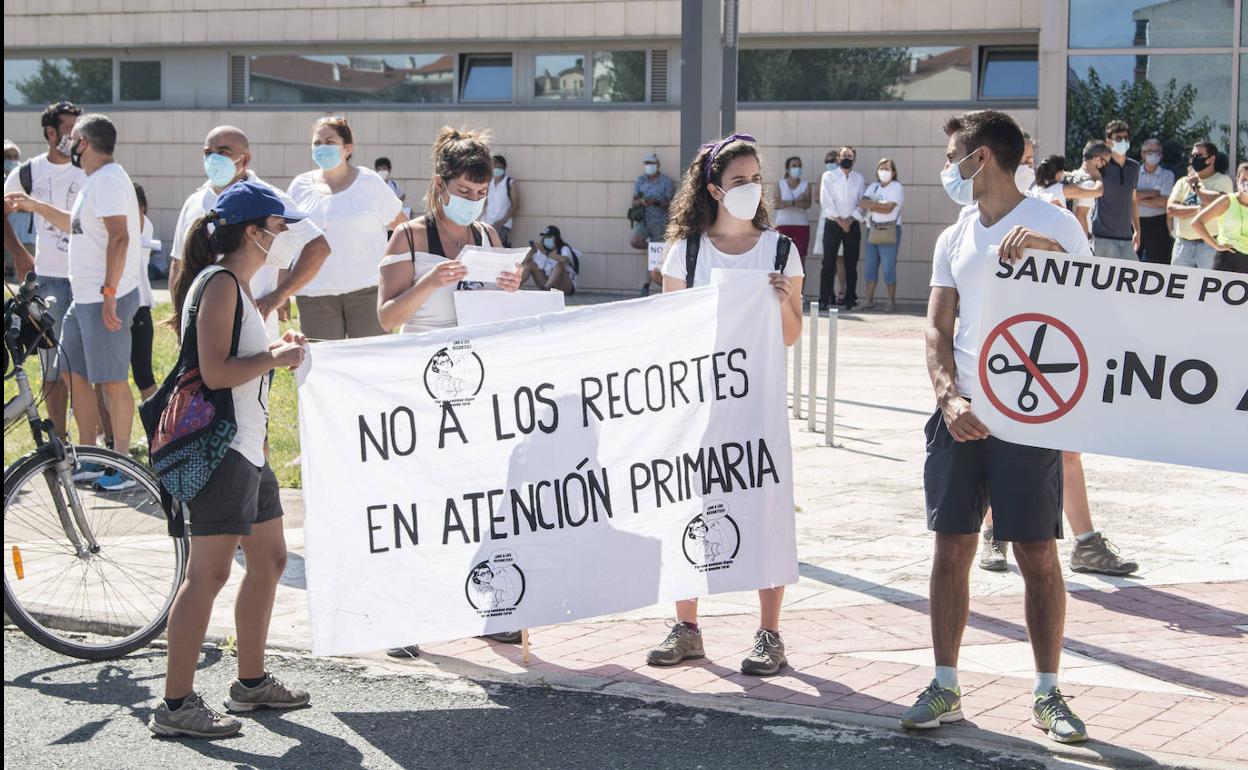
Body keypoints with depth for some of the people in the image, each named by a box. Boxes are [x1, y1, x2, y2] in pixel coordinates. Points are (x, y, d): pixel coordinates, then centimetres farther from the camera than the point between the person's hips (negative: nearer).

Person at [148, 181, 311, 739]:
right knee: (209, 573, -9)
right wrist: (276, 358, -12)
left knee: (269, 561, 16)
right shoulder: (219, 283, -15)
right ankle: (175, 706, -5)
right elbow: (214, 372, -24)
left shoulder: (237, 285, 17)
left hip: (248, 448, 11)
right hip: (219, 448, -11)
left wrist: (277, 348, 9)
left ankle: (251, 682, 27)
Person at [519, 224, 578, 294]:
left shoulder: (564, 249, -6)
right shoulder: (542, 250, 10)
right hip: (548, 283, 5)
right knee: (530, 264, -7)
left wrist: (545, 253, -28)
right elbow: (525, 264, 3)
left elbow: (564, 260, -32)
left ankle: (546, 288, -44)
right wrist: (532, 251, -14)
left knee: (559, 264, -32)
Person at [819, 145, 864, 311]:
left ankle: (850, 299, 9)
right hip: (833, 224, -2)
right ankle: (824, 299, -7)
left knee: (851, 264, 4)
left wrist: (850, 219, -8)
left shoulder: (859, 178, 12)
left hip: (852, 225, 3)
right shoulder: (828, 176, 4)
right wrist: (840, 220, -10)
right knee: (828, 263, -6)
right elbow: (825, 200, -4)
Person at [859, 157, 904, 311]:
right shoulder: (873, 186, 17)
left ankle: (891, 302, -2)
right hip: (872, 229, 6)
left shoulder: (897, 188, -1)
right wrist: (879, 204, -11)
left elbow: (889, 208, -14)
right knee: (870, 267, 3)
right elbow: (862, 203, 2)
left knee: (889, 268, -7)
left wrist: (871, 205, -2)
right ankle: (869, 301, 5)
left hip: (889, 230, -6)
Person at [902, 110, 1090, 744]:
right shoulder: (954, 239, 13)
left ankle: (1048, 695, 10)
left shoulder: (1053, 225, -2)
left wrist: (1048, 252, -20)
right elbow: (938, 327, 9)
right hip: (960, 413, 5)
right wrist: (949, 399, -8)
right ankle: (945, 688, 13)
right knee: (951, 548, 5)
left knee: (1038, 555, -1)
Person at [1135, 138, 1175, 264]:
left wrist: (1140, 198, -5)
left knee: (1158, 262, -2)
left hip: (1157, 224, -1)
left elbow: (1163, 201, -6)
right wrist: (1155, 192, -6)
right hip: (1136, 222, 1)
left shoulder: (1167, 175, 6)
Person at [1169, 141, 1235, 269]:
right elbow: (1170, 208, 2)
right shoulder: (1183, 182, 15)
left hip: (1210, 244, -5)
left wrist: (1196, 186, -3)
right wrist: (1199, 209, -11)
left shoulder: (1223, 181, 2)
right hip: (1183, 243, 5)